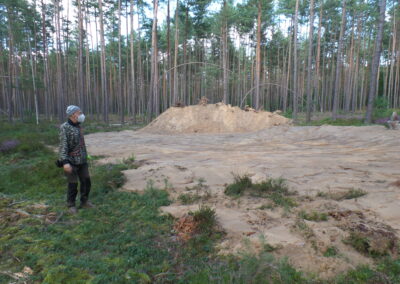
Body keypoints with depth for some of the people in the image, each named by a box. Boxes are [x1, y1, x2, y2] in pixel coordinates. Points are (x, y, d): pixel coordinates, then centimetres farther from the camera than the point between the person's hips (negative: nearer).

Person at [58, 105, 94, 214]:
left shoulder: (78, 126, 8)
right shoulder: (65, 128, -13)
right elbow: (63, 146, -19)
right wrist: (65, 162, -26)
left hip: (82, 161, 7)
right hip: (71, 161, -6)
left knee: (86, 181, 9)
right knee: (73, 184, 2)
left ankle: (84, 202, 25)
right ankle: (71, 205, 20)